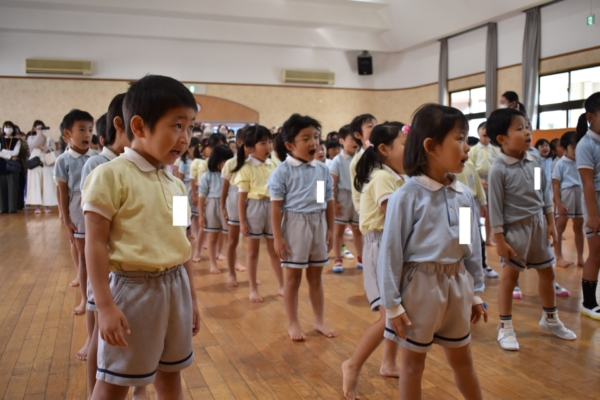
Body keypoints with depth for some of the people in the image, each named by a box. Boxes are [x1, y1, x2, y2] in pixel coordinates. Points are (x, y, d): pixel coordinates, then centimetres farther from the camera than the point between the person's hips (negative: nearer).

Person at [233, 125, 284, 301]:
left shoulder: (273, 165, 4)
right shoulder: (246, 168, -10)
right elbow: (242, 196, -8)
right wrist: (242, 221, -10)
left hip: (272, 207, 4)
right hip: (254, 209, -4)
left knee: (274, 249, 13)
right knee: (253, 251, 8)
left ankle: (281, 285, 25)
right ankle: (253, 289, 19)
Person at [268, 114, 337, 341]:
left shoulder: (322, 170, 4)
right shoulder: (283, 171, -10)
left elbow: (328, 202, 10)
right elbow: (276, 206, -11)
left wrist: (330, 229, 8)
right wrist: (277, 237, -13)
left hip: (318, 225, 4)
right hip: (295, 225, -4)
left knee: (315, 277, 15)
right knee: (293, 277, 7)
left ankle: (320, 321, 28)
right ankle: (293, 323, 20)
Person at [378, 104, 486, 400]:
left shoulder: (464, 195, 0)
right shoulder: (407, 197, -18)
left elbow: (473, 246, 9)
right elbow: (390, 253, -14)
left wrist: (475, 292, 13)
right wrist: (392, 304, -12)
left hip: (456, 283, 5)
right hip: (420, 284, -5)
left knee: (461, 359, 22)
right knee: (412, 363, 13)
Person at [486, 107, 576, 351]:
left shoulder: (533, 163, 2)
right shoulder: (499, 170, -17)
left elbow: (545, 194, 10)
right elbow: (495, 207, -16)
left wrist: (550, 223, 7)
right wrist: (499, 239, -16)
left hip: (538, 225, 7)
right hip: (516, 228, -7)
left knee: (547, 272, 17)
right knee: (509, 276, 3)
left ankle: (550, 319, 38)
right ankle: (505, 328, 14)